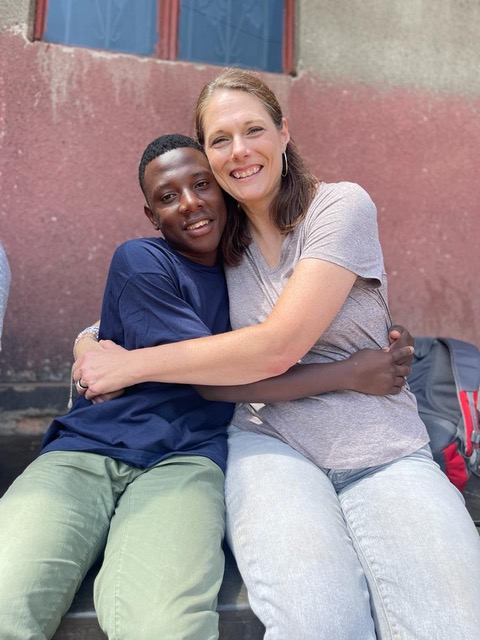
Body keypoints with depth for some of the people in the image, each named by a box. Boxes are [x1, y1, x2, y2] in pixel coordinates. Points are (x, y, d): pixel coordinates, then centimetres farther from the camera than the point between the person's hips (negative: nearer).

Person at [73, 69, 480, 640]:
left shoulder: (341, 205, -4)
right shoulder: (221, 240, 11)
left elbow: (277, 347, -14)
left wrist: (131, 364, -9)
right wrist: (101, 341, 6)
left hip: (383, 449, -1)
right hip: (270, 442, 2)